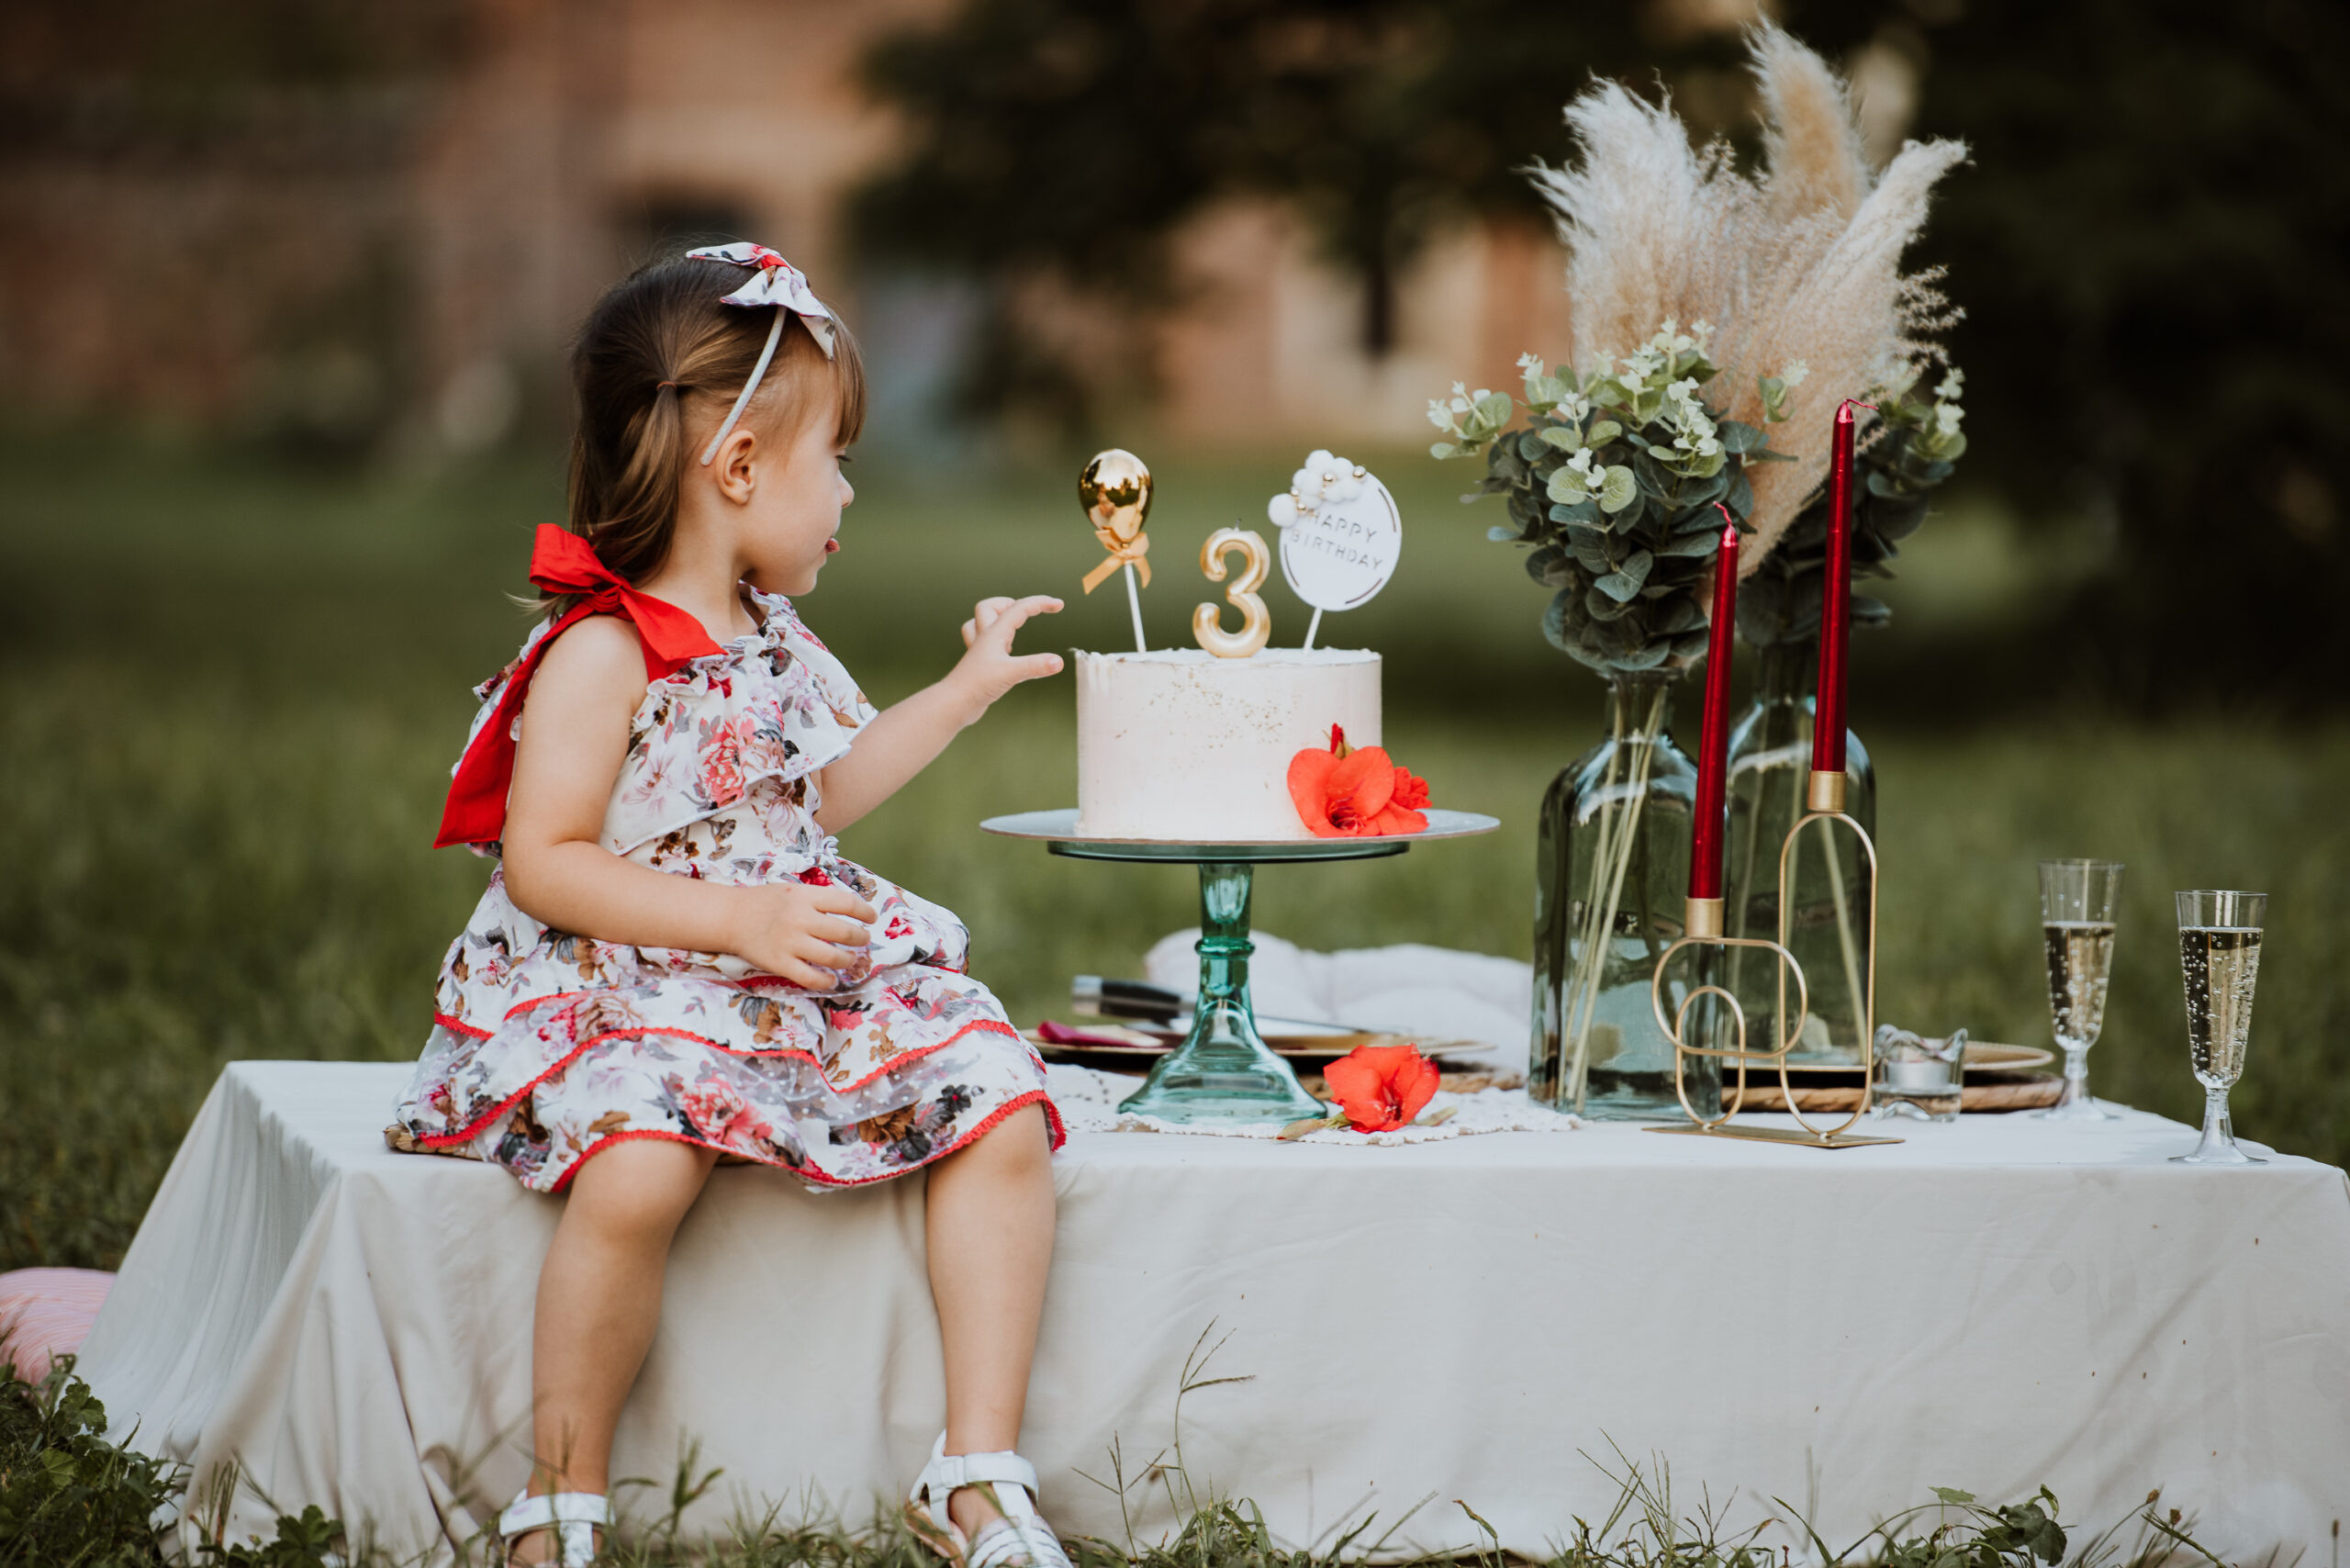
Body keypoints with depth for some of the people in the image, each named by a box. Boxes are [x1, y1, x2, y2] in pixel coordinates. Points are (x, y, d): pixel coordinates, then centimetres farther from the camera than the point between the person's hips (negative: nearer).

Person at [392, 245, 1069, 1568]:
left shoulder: (774, 639, 14)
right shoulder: (601, 654, -13)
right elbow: (543, 864, -17)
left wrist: (969, 689, 33)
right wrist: (738, 920, -23)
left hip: (806, 982, 8)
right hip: (616, 993, -8)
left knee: (1004, 1106, -10)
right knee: (637, 1167, -37)